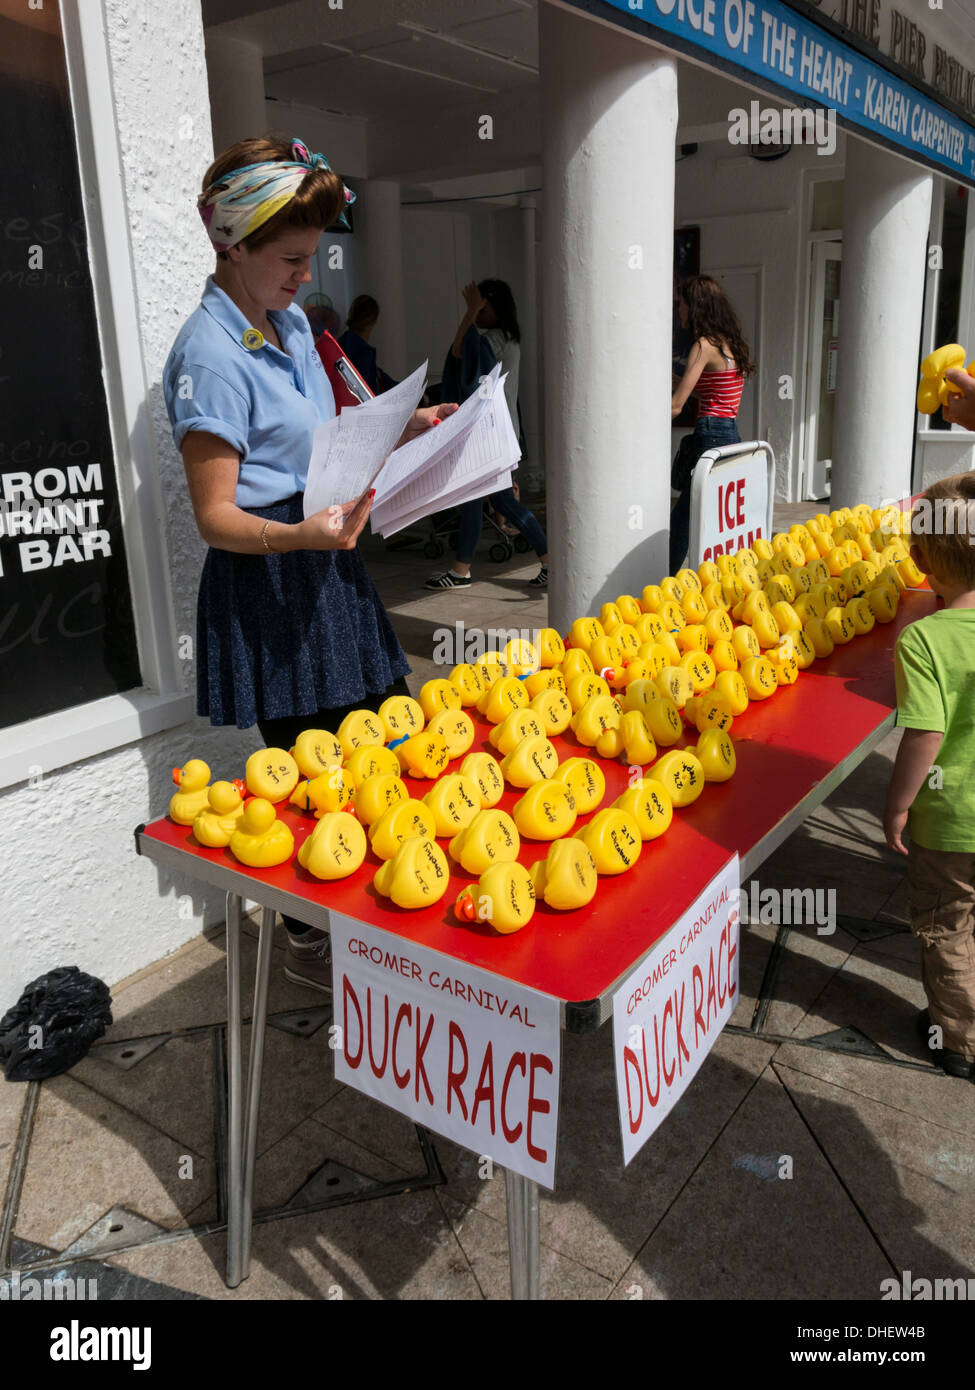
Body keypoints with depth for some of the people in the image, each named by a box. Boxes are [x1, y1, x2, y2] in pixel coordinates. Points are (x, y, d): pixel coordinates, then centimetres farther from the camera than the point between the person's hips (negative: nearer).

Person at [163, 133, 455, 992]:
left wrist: (405, 430, 10)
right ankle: (308, 943, 25)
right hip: (269, 583, -9)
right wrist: (305, 534, -35)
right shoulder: (211, 351, -17)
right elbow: (215, 516, -19)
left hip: (328, 561, 9)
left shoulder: (291, 324, 11)